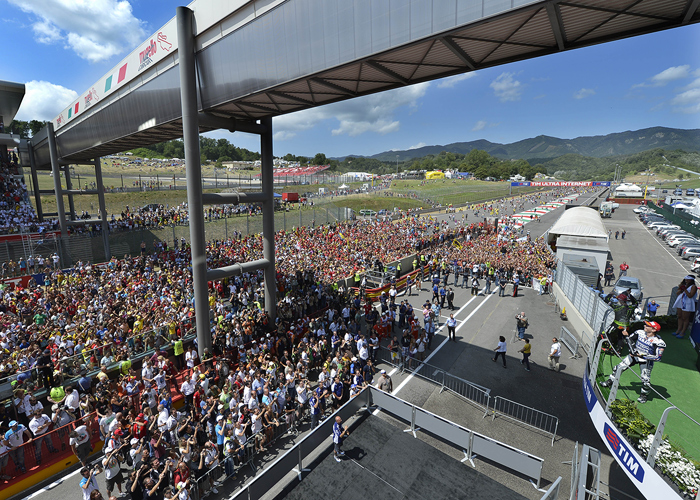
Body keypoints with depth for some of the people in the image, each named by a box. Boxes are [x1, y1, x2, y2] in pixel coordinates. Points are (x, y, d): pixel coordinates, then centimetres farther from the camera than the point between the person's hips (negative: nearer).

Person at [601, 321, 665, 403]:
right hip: (634, 354, 4)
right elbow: (630, 339, 7)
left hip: (646, 360, -4)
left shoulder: (658, 342, -22)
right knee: (620, 366, 1)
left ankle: (644, 394, 20)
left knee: (645, 379, -8)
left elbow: (658, 357, -22)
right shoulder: (640, 332, -9)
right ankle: (610, 381, 18)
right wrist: (626, 336, -15)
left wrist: (643, 356, -29)